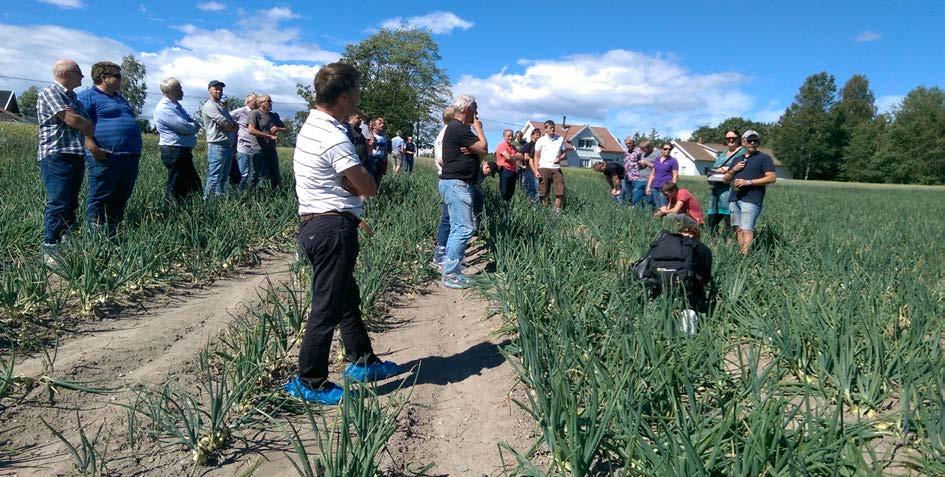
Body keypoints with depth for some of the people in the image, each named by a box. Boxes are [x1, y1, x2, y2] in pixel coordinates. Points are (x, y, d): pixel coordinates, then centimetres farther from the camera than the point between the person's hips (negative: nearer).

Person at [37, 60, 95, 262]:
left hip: (76, 156, 8)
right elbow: (72, 120, -15)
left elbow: (85, 123, 13)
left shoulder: (73, 97, 21)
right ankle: (51, 250, -7)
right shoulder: (50, 92, -4)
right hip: (56, 156, -8)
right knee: (58, 204, -11)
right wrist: (90, 124, 5)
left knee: (71, 204, 10)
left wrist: (89, 138, -8)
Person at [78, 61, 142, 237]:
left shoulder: (120, 98, 25)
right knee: (99, 199, -4)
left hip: (130, 157, 8)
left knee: (120, 200, 11)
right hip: (105, 157, -8)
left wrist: (136, 151, 20)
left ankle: (112, 235, 19)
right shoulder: (88, 96, -1)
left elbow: (131, 123, 30)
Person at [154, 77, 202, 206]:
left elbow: (195, 123, 15)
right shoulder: (163, 108, -14)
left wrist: (193, 125, -8)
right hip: (174, 151, -10)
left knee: (194, 184, 14)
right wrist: (194, 126, -1)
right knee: (175, 188, -5)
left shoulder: (176, 106, 17)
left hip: (184, 151, 10)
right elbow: (184, 127, -22)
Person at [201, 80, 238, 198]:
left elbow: (236, 126, 18)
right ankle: (207, 199, -11)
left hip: (229, 145, 9)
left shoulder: (222, 107, 24)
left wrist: (230, 126, -1)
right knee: (215, 176, -12)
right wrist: (233, 126, 3)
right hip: (217, 145, -9)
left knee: (223, 176, 11)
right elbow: (225, 123, -15)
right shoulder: (209, 106, -4)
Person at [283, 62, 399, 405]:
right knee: (328, 308, 0)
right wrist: (354, 183, 3)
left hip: (314, 223, 10)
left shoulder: (311, 127, 12)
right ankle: (309, 383, 13)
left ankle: (362, 361, 35)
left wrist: (350, 215, 15)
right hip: (333, 230, -10)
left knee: (348, 298, 20)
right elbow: (369, 188, -16)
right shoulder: (335, 139, -20)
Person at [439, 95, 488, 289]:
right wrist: (478, 128, 1)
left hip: (457, 184, 11)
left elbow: (481, 151, 14)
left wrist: (470, 150, -9)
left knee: (457, 228, 12)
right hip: (456, 183, -11)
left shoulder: (459, 128, 20)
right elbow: (483, 148, -15)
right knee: (464, 228, -13)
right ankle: (450, 275, -11)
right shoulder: (457, 128, -13)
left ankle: (451, 269, 17)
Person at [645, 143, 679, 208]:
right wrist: (648, 186, 15)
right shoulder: (657, 160, 15)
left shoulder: (673, 161, 0)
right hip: (655, 187, 6)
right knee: (658, 208, 8)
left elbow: (675, 176, -3)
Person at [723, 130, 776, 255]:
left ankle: (745, 255, -19)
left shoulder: (764, 158, 6)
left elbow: (772, 178, -5)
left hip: (751, 200, -6)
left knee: (747, 230, -15)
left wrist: (748, 182, -11)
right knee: (738, 229, 2)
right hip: (734, 199, 6)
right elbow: (726, 179, 24)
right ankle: (740, 252, 3)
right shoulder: (737, 160, 25)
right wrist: (733, 170, 3)